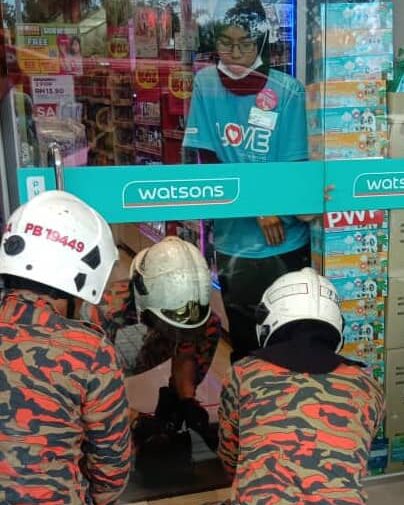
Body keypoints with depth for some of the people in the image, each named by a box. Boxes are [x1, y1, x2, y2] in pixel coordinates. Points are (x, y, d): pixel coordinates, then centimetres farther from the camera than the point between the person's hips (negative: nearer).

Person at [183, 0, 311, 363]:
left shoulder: (287, 90, -9)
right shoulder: (206, 84, -4)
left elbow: (293, 168, -4)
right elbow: (208, 162, -6)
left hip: (285, 242, -1)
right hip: (233, 240, 1)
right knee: (243, 343, 15)